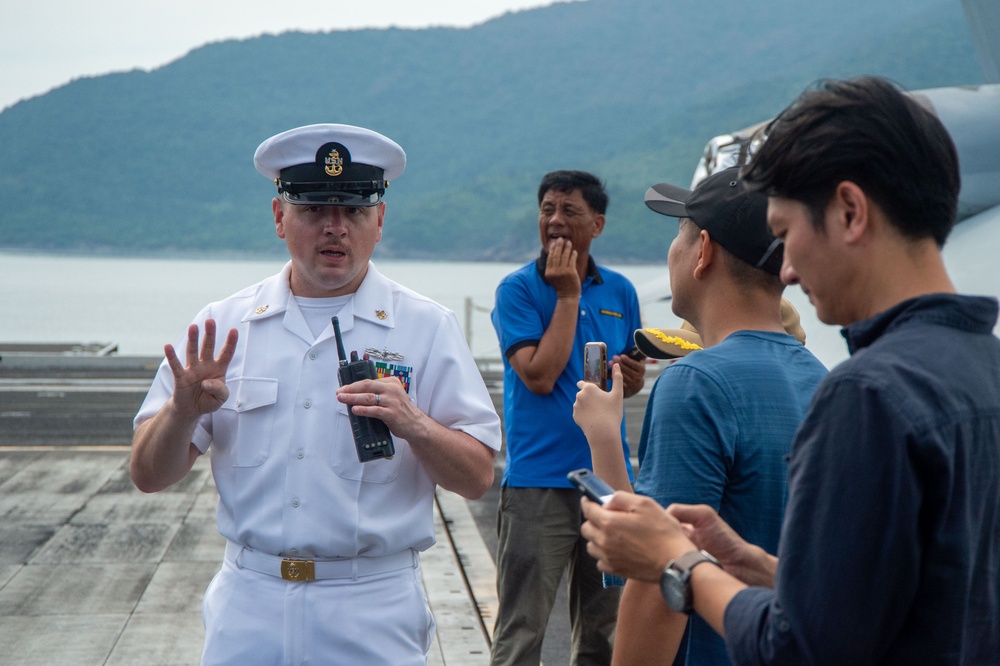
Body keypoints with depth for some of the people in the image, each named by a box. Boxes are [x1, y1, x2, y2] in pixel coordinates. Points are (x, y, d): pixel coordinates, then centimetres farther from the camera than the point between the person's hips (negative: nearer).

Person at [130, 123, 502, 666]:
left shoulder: (429, 329, 0)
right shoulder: (222, 326, 4)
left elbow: (478, 478, -3)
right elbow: (148, 474, 3)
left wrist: (413, 426, -22)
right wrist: (183, 411, -17)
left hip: (374, 615, -1)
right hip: (247, 606, 2)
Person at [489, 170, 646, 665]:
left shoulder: (620, 291, 10)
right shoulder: (518, 289, -4)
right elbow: (540, 376, -15)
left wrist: (633, 377, -4)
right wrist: (568, 295, -12)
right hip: (537, 481, -4)